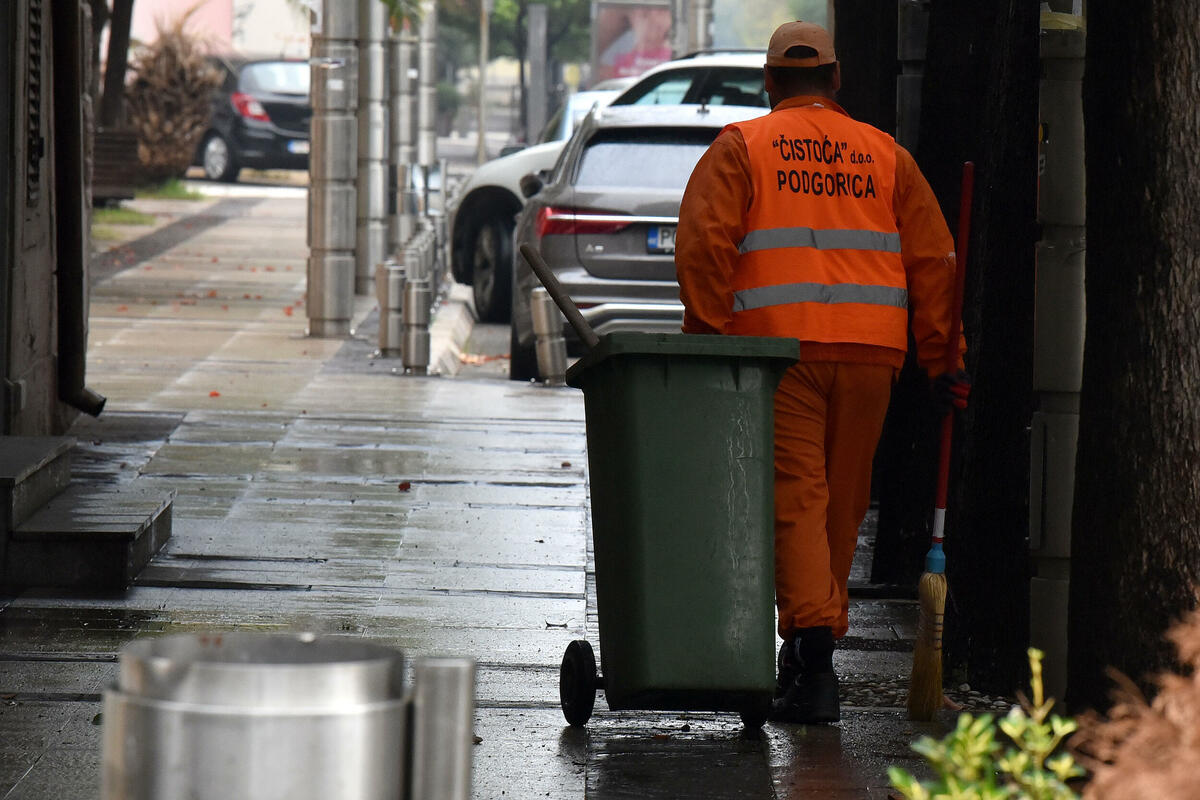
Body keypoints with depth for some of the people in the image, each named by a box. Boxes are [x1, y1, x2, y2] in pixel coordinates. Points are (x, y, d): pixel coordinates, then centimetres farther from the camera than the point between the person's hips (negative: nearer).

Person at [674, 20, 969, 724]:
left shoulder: (740, 149, 7)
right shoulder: (887, 156, 15)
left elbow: (704, 243, -6)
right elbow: (933, 260, 11)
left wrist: (707, 340, -3)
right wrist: (944, 360, 13)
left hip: (778, 345, -3)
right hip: (870, 351, 3)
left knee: (795, 498, -6)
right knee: (844, 502, 14)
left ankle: (815, 655, -20)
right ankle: (813, 651, 22)